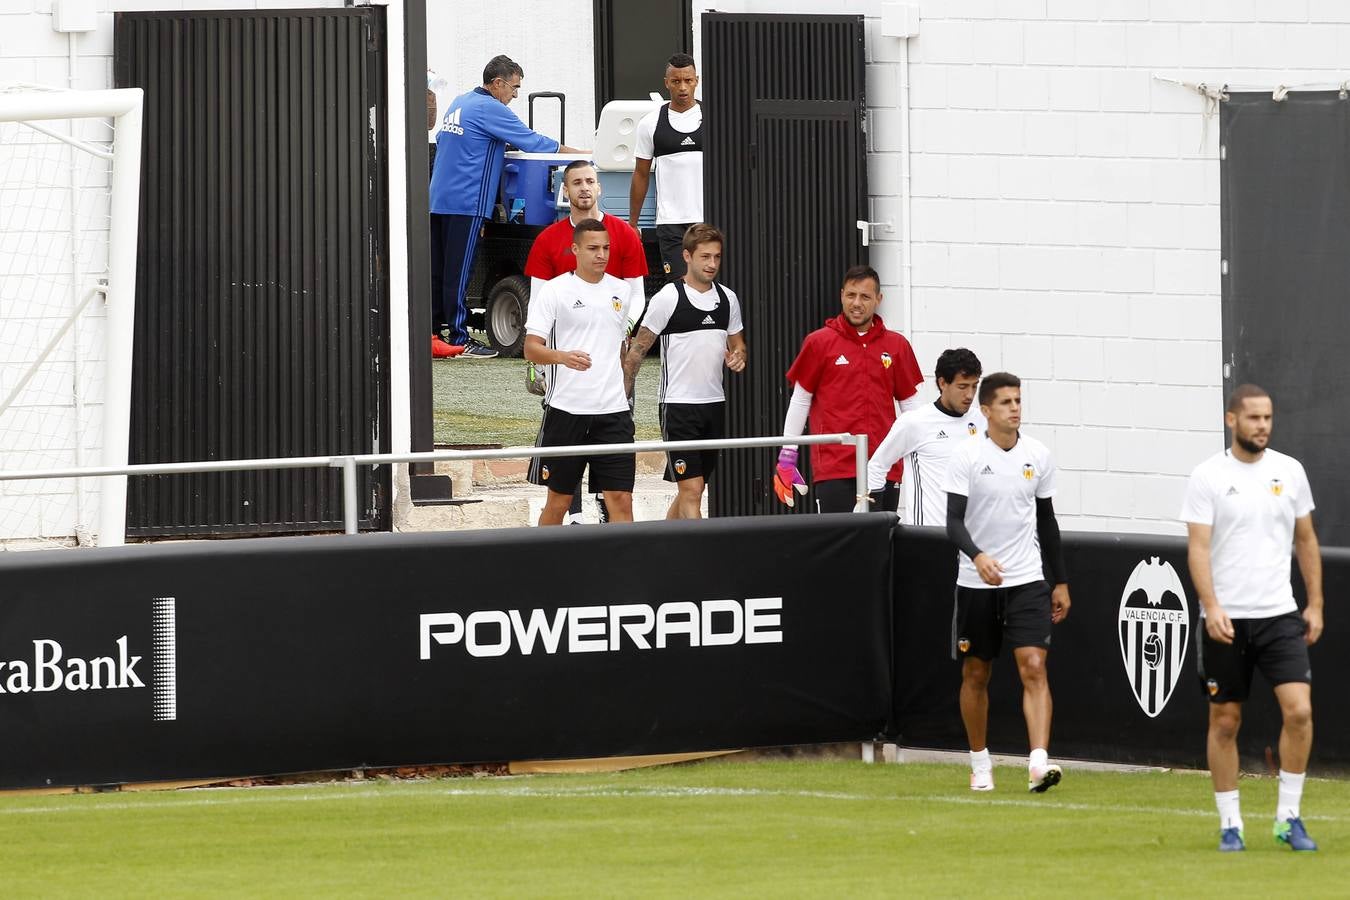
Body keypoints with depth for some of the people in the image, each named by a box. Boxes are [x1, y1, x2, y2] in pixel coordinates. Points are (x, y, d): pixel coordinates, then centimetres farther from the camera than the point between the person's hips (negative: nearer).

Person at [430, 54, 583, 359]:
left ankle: (435, 331, 14)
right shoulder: (490, 110, -11)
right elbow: (532, 142, -9)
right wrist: (579, 154, 0)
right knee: (458, 272, -7)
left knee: (438, 270, 10)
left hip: (439, 197, 9)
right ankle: (459, 339, -6)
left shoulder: (459, 103, 16)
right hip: (465, 203, -9)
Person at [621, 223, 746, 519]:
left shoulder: (727, 299, 8)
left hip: (714, 404, 6)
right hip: (679, 404, -6)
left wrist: (737, 358, -3)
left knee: (691, 491, 11)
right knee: (691, 489, -12)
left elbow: (738, 344, 21)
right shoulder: (668, 298, -9)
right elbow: (637, 350, -5)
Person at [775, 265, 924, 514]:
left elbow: (911, 403, 13)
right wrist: (787, 456, 2)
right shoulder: (819, 342, 1)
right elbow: (799, 400, 5)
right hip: (833, 469, -3)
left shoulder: (897, 346, 7)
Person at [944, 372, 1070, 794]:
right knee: (975, 675, 9)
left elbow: (1047, 521, 13)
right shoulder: (966, 457, -6)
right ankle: (980, 764, 25)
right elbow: (954, 522, -12)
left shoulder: (1038, 455, 4)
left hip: (1027, 581, 1)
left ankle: (1039, 763, -23)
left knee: (1034, 667, -14)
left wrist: (1061, 581, 13)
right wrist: (977, 556, -31)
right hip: (976, 583, -1)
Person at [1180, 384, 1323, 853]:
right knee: (1225, 721, 3)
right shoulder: (1207, 476, -5)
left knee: (1299, 709, -12)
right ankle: (1229, 823, 13)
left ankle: (1288, 816, -1)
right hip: (1224, 619, -2)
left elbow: (1306, 541, 14)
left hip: (1280, 615, 2)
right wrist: (1212, 606, -22)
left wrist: (1316, 604, 10)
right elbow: (1198, 548, -10)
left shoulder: (1290, 471, 6)